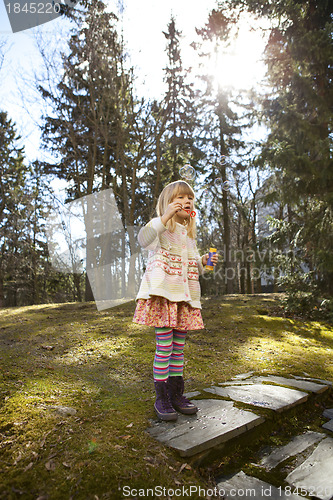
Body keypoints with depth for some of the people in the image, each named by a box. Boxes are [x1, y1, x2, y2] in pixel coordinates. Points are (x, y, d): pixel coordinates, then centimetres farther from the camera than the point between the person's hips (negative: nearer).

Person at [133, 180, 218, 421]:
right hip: (163, 293, -7)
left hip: (185, 295, 7)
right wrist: (165, 217, -29)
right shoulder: (161, 226, -1)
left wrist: (203, 261, 7)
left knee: (179, 347, 12)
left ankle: (177, 394, 25)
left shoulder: (189, 234, 20)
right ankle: (162, 398, 11)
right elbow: (144, 239, -24)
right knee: (164, 347, -5)